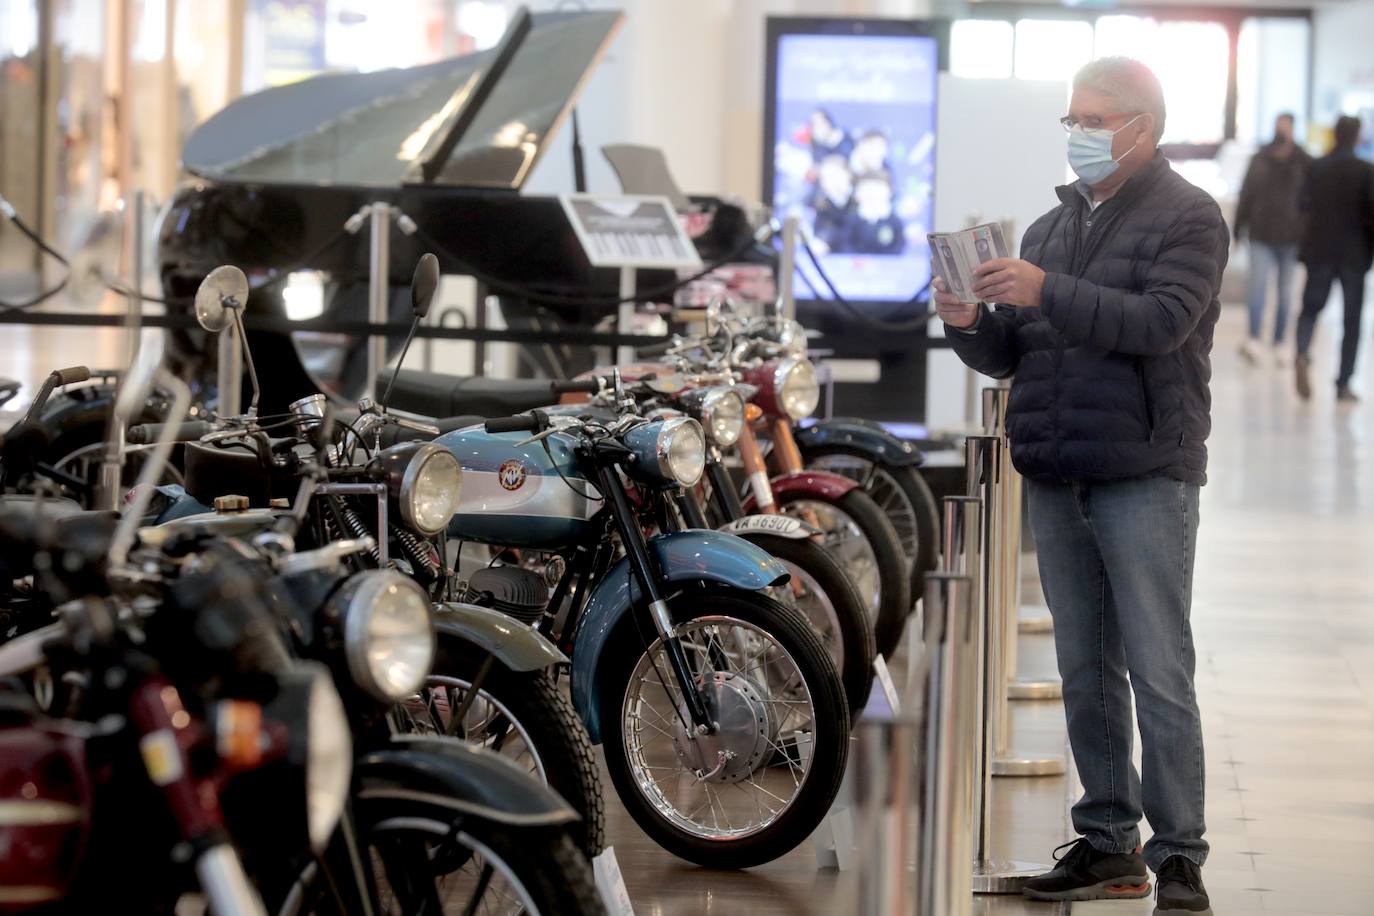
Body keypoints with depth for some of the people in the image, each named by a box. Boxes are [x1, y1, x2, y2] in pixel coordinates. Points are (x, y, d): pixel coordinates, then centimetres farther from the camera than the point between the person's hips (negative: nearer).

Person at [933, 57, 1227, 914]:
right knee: (1086, 673, 10)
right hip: (1056, 481, 7)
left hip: (1146, 479, -6)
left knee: (1159, 675, -8)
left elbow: (1162, 321, -17)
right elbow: (1010, 355, 18)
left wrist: (1046, 293, -24)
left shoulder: (1188, 217, -1)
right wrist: (971, 325, -4)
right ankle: (1108, 842, 17)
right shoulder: (1049, 228, 20)